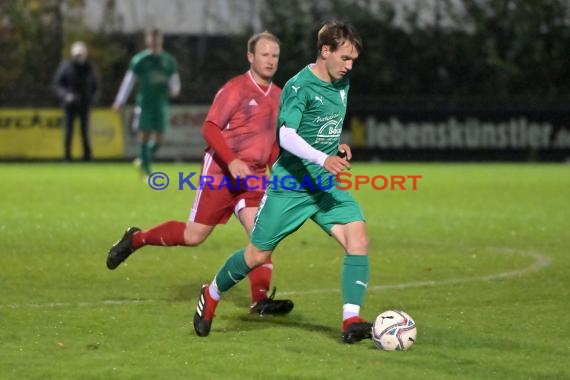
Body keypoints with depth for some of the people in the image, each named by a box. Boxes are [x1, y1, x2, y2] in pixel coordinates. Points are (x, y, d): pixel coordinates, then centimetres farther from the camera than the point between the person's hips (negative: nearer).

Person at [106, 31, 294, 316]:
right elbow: (210, 128, -15)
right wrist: (231, 160, -27)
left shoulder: (277, 96, 13)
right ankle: (135, 240, 21)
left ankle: (260, 299, -16)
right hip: (221, 172, -6)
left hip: (253, 177, 6)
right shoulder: (236, 89, -9)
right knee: (194, 235, 0)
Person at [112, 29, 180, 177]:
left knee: (159, 139, -1)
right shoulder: (139, 59, 1)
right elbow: (129, 80, 3)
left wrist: (174, 90, -11)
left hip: (161, 104, 3)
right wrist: (120, 101, 1)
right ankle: (146, 171, -4)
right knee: (144, 136, -8)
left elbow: (175, 82, 13)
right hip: (144, 102, -3)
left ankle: (143, 160, 26)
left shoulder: (169, 61, 10)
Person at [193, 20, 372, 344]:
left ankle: (351, 320, -22)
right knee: (258, 256, 5)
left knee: (358, 238, -18)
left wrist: (338, 146, 7)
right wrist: (323, 159, -38)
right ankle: (212, 295, 33)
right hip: (290, 185, -6)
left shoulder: (342, 84, 8)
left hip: (326, 185, 6)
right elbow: (287, 136, -26)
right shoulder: (299, 86, -15)